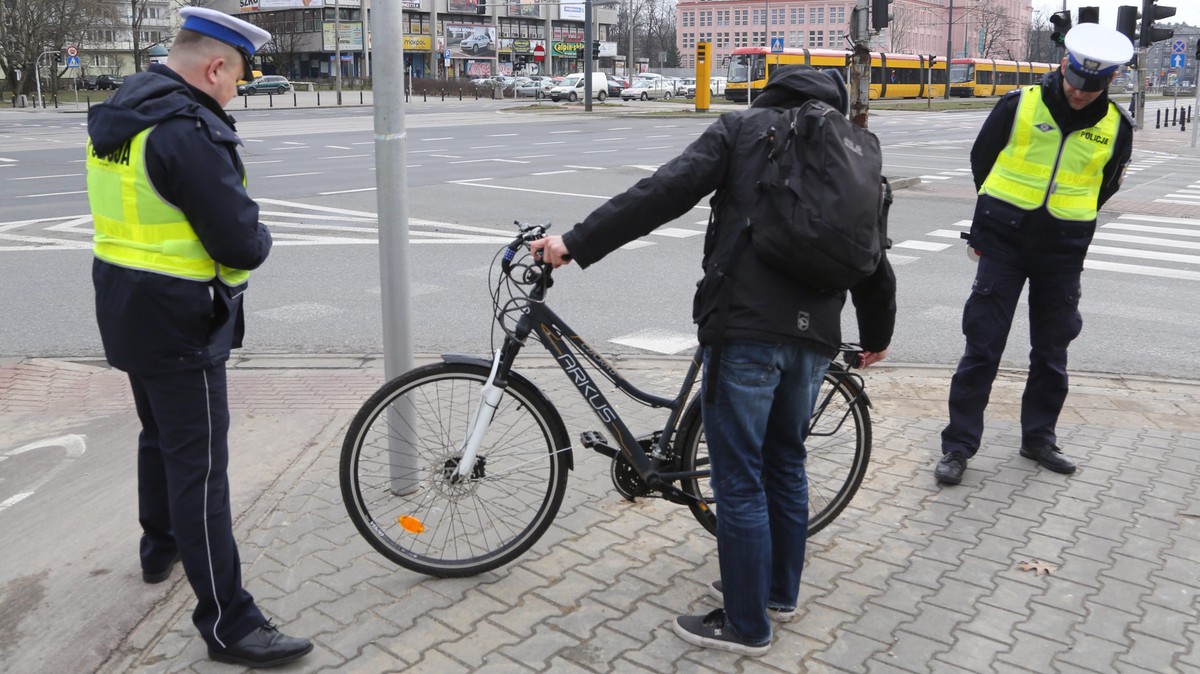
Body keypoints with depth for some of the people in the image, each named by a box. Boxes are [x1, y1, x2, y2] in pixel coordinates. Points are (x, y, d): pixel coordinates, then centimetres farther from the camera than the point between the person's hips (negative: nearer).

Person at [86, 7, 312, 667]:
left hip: (124, 309, 10)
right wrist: (259, 237, -3)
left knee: (159, 435, 27)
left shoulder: (116, 117, 8)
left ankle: (159, 546, 48)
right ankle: (228, 624, 3)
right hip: (178, 324, -10)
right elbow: (241, 245, -25)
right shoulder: (188, 131, -24)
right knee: (199, 469, -5)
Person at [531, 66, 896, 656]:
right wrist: (876, 335, 35)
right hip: (814, 333, 6)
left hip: (745, 328, -6)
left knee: (739, 482, 3)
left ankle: (746, 625, 14)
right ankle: (780, 591, 37)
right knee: (786, 463, 22)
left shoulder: (742, 127, 4)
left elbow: (664, 192, -10)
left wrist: (575, 243, -10)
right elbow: (874, 258, 20)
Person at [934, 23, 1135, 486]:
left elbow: (1105, 186, 17)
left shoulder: (1115, 126, 0)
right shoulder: (1019, 105, -7)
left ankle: (1038, 437, 28)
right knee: (982, 347, -3)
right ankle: (959, 444, 4)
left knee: (1051, 351, 12)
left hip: (1061, 251, 3)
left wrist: (1069, 221, 15)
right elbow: (981, 161, 7)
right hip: (1003, 243, -3)